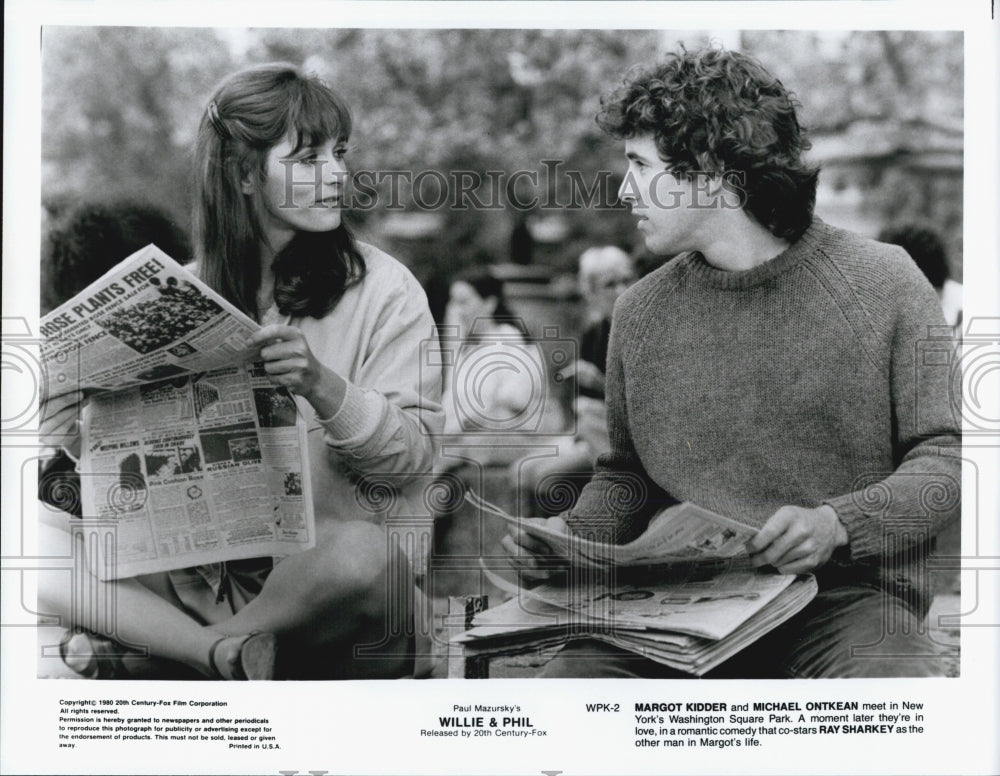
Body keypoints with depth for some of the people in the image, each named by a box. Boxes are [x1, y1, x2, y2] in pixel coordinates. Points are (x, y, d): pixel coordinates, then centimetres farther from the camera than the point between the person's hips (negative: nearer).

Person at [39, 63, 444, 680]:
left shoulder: (382, 288, -1)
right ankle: (235, 656, -24)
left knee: (363, 553, -38)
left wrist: (321, 386, -24)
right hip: (205, 569, 3)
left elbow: (415, 458, -7)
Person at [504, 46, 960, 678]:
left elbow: (949, 454, -1)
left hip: (847, 597, -2)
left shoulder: (881, 283, 0)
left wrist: (837, 523, -18)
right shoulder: (642, 312, 10)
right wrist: (572, 534, 1)